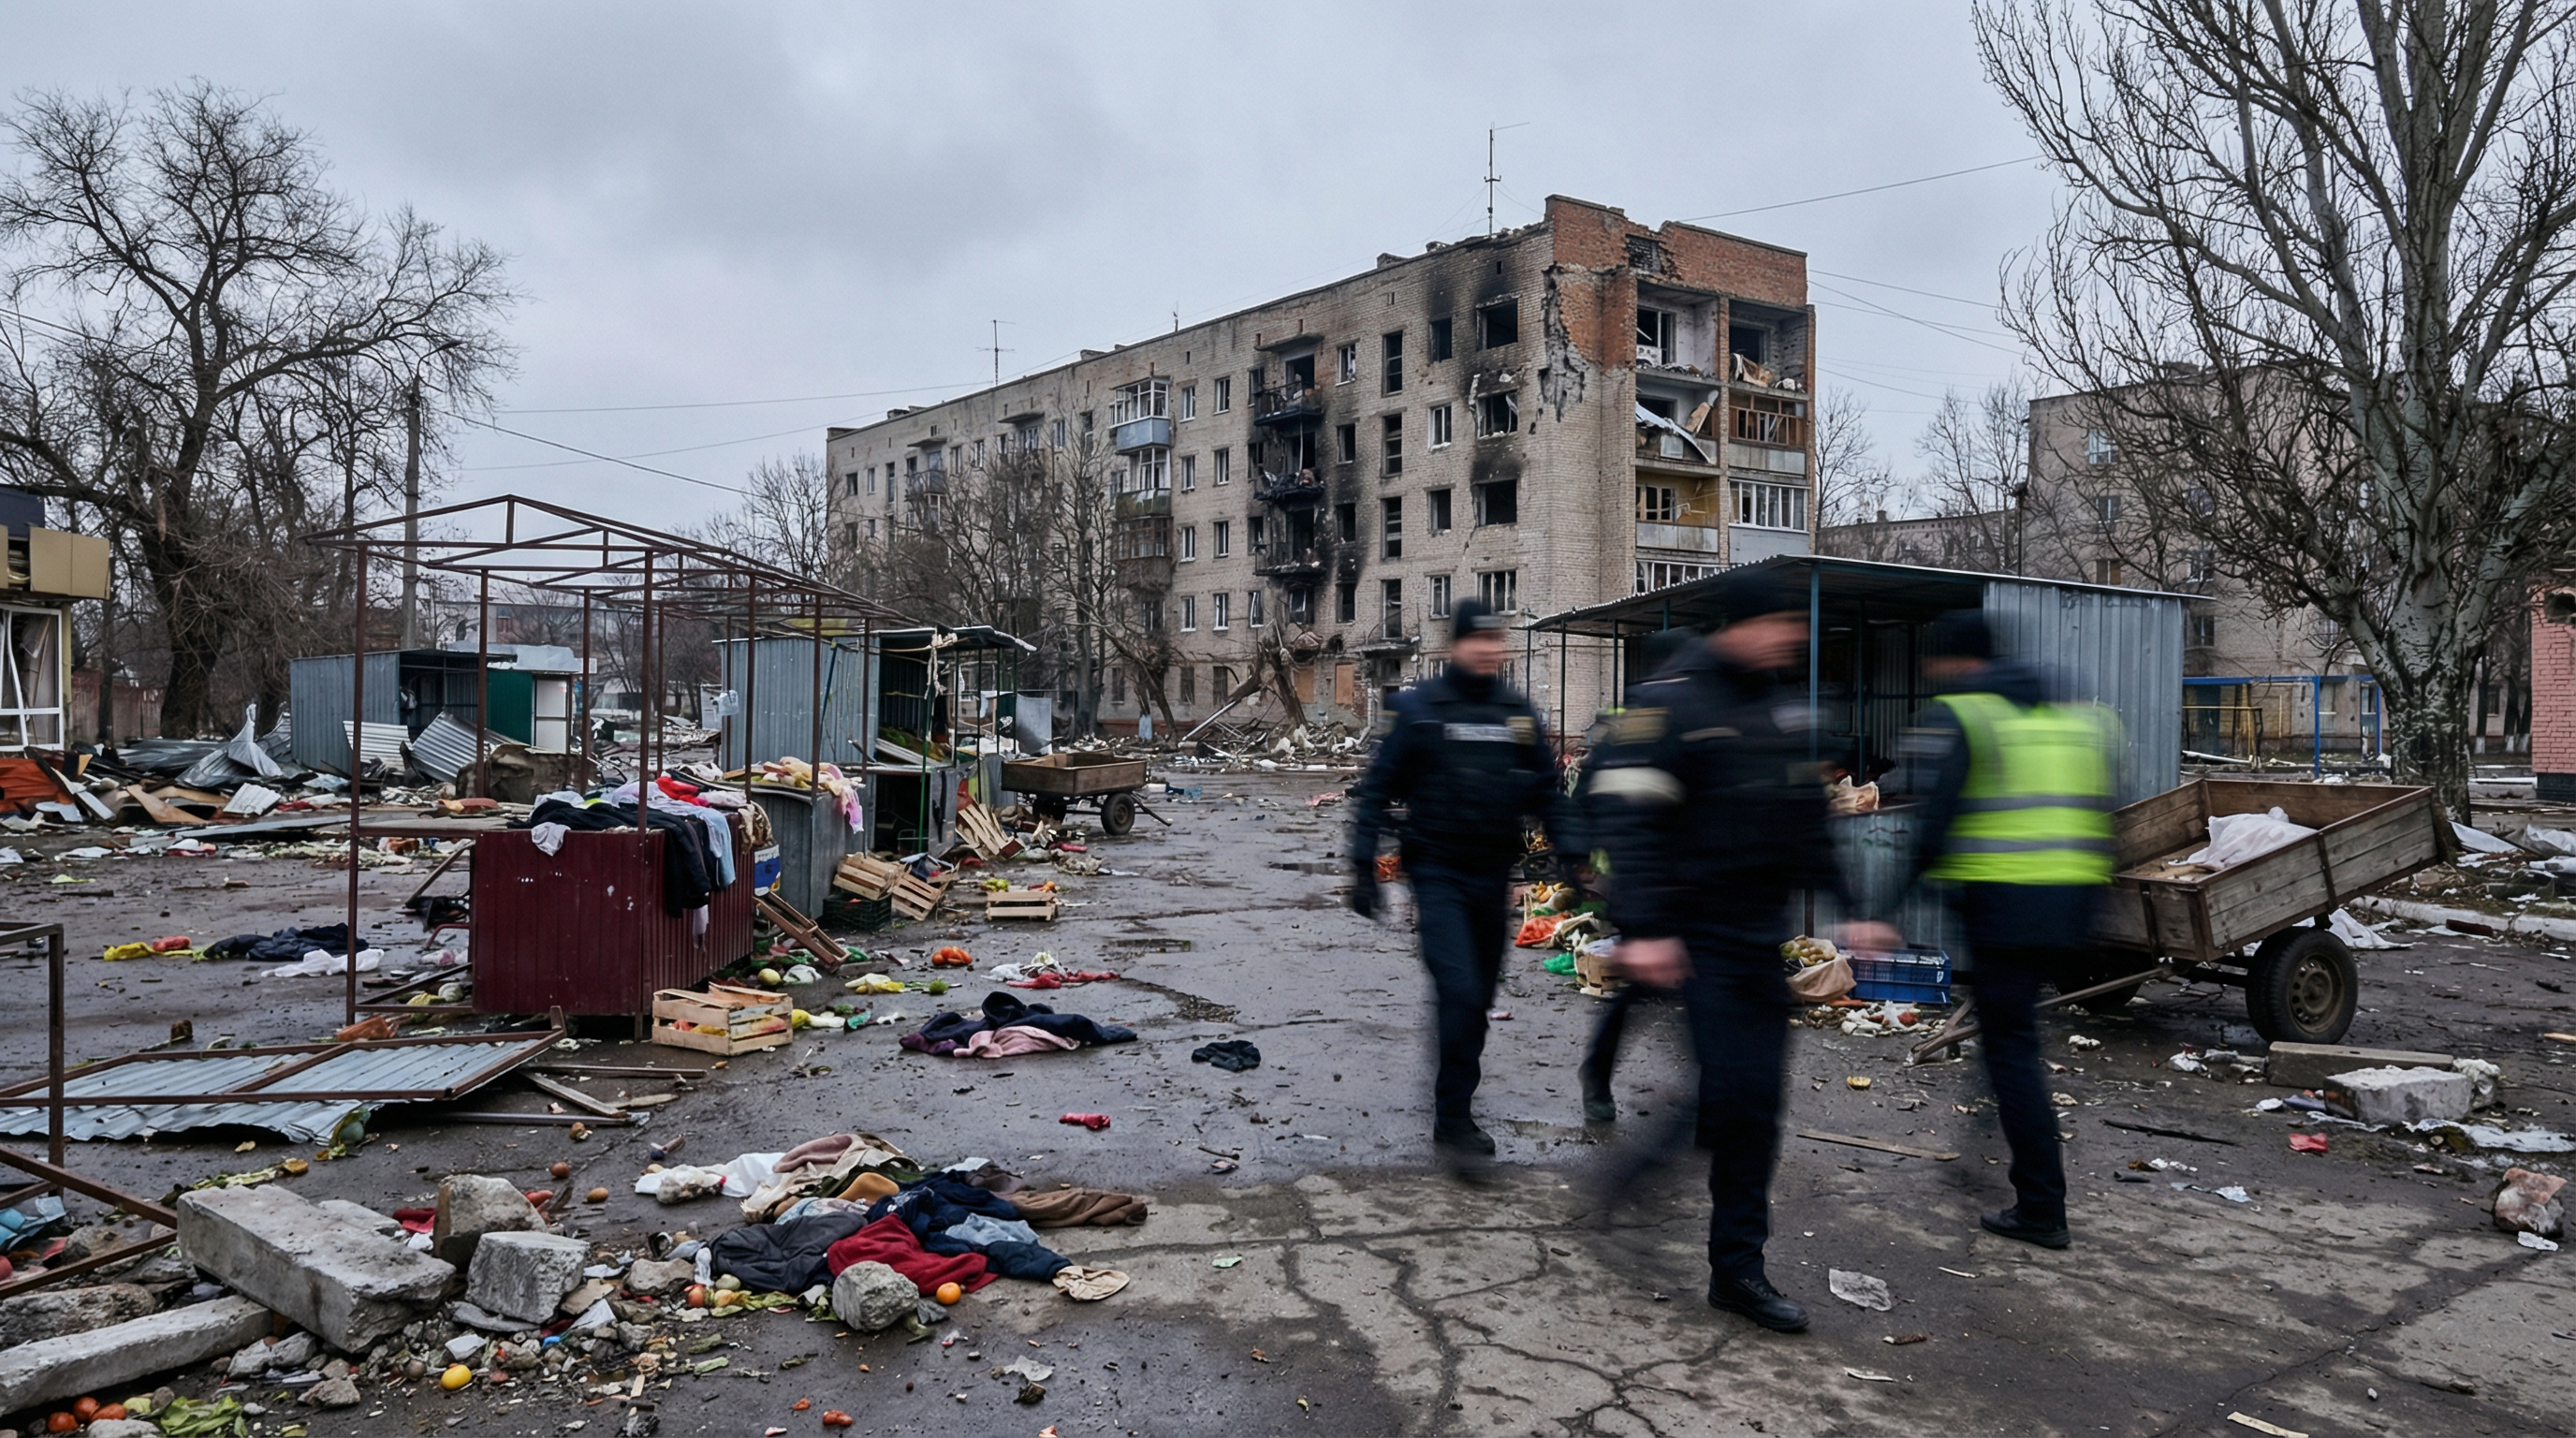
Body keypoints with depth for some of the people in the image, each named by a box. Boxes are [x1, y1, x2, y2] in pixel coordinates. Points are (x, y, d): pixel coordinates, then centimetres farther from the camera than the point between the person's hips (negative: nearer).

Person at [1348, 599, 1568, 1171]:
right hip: (1437, 872, -5)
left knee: (1478, 998, 13)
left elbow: (1546, 792, 16)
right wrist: (1363, 867, -8)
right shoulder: (1417, 708, -5)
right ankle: (1452, 1123, -5)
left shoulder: (1519, 712, 8)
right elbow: (1377, 789, -3)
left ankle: (1455, 1107, 31)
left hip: (1494, 876, 5)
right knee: (1459, 991, -15)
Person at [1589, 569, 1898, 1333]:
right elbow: (1628, 817, -18)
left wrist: (1846, 909, 18)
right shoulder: (1671, 703, -12)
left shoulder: (1782, 710, 13)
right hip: (1692, 937, -7)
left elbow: (1806, 822, 22)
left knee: (1754, 1104, 8)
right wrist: (1642, 929, -26)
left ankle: (1738, 1269, 19)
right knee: (1726, 1092, -12)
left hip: (1759, 936, 7)